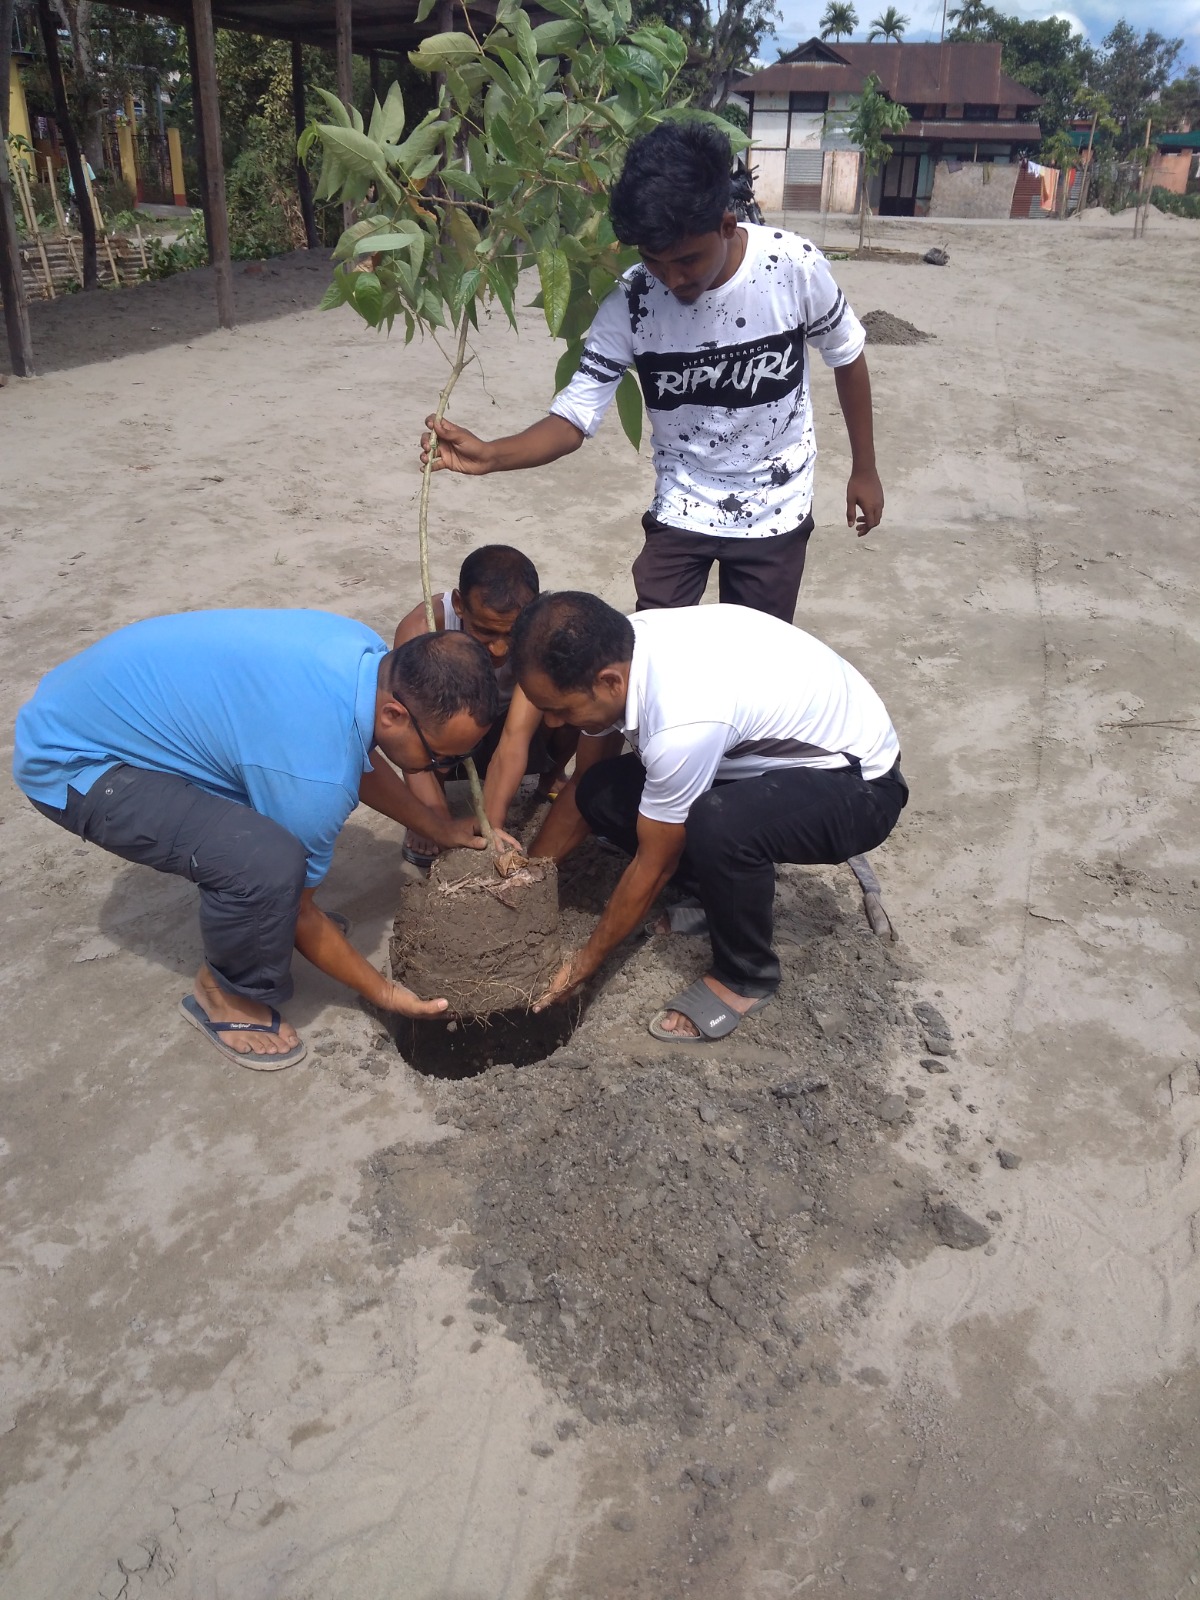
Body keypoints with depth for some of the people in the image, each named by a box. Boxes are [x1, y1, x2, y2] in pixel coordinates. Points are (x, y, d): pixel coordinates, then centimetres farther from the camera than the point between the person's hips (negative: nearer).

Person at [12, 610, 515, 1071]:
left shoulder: (368, 652, -10)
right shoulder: (317, 777, -32)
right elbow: (300, 912, -13)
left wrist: (438, 828, 17)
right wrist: (382, 993, -1)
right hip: (71, 764, -9)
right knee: (270, 866, -27)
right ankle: (221, 994, 2)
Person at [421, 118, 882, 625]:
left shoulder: (795, 266, -19)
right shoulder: (630, 301, -19)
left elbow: (846, 358, -2)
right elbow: (575, 416, -19)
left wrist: (864, 469, 6)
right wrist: (490, 454, -38)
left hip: (774, 511, 0)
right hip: (681, 509, 0)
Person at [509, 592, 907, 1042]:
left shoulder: (682, 722, -37)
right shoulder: (614, 651, -14)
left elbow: (654, 865, -22)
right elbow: (582, 783, 3)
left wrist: (586, 961, -9)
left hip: (856, 784, -7)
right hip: (778, 746, 8)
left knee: (717, 827, -37)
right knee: (601, 793, -7)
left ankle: (744, 976, -8)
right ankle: (724, 886, 13)